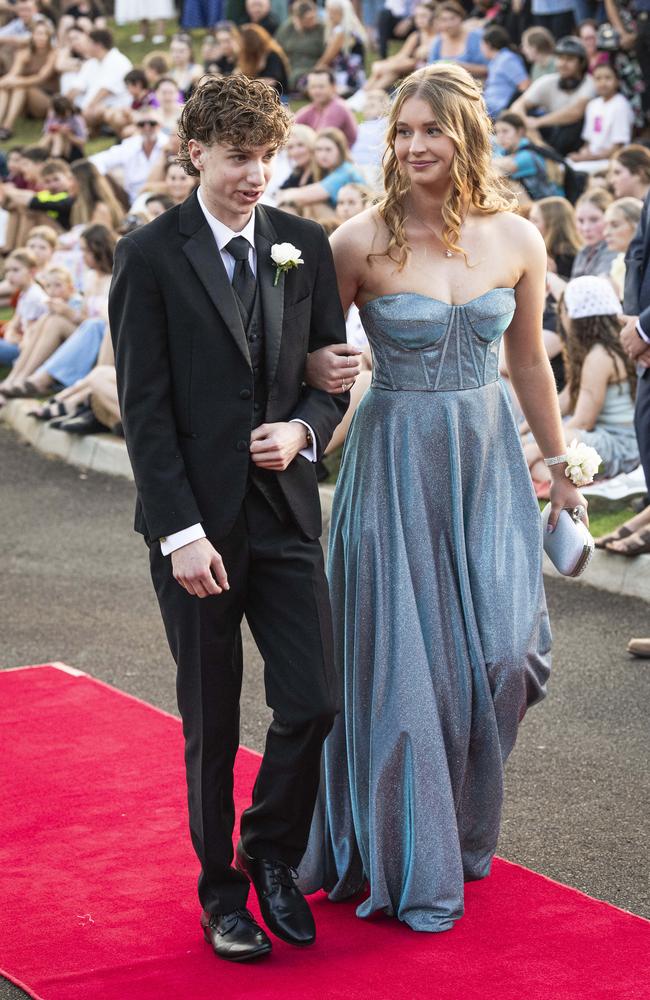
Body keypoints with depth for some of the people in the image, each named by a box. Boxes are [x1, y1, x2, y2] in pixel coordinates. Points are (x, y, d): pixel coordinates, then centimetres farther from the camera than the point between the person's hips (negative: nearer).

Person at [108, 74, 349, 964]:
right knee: (211, 727, 7)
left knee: (313, 705, -1)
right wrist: (181, 532, -14)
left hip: (286, 513, 3)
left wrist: (303, 430, -9)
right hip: (197, 526, -3)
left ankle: (272, 856, 24)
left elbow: (333, 373, 14)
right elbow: (145, 408, -9)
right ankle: (221, 892, 24)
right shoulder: (150, 256, -6)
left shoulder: (306, 247, 7)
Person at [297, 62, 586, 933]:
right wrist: (327, 374, -22)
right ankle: (413, 865, 17)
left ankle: (465, 830, 25)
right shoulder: (363, 242, -9)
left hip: (488, 461, 3)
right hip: (396, 462, -3)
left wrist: (560, 467, 18)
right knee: (404, 659, 1)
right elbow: (311, 357, 0)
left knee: (502, 652, -1)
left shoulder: (517, 239, 0)